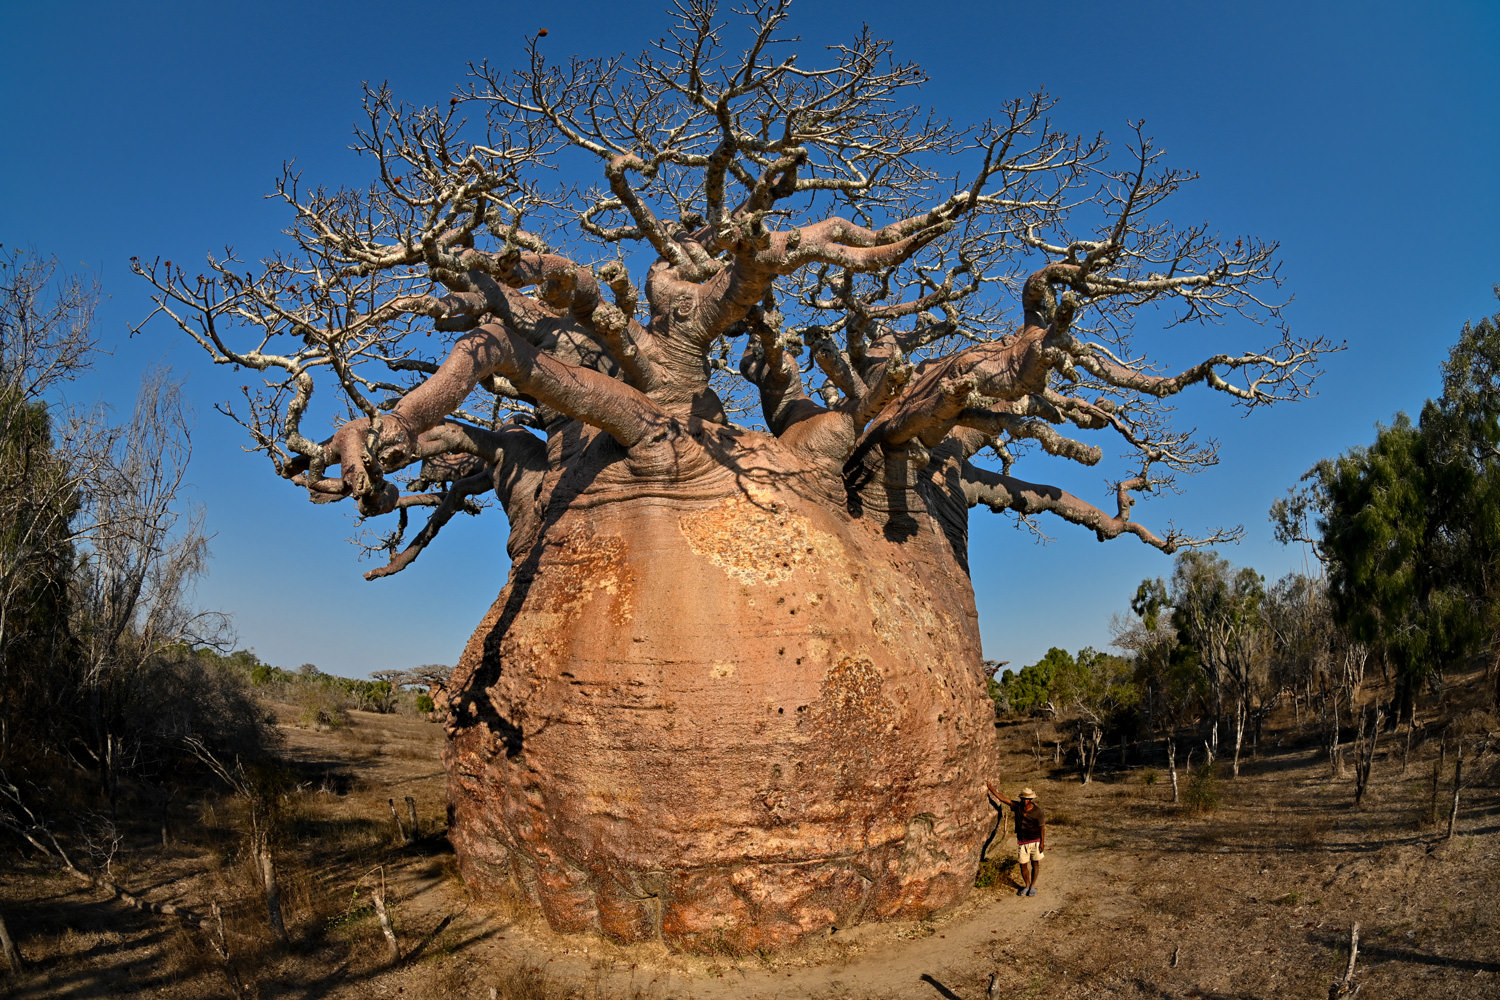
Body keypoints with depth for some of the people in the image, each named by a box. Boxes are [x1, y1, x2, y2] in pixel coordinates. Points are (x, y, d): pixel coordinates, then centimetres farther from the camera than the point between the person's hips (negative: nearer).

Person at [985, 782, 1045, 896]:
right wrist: (991, 789, -6)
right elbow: (1003, 799, -3)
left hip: (1035, 841, -3)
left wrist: (1042, 843, -11)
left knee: (1035, 864, 9)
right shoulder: (1018, 807, -7)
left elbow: (1042, 827, -10)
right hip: (1022, 842, 3)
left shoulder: (1037, 812, -17)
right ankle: (1026, 886, 27)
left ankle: (1033, 886, 24)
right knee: (1023, 865, 7)